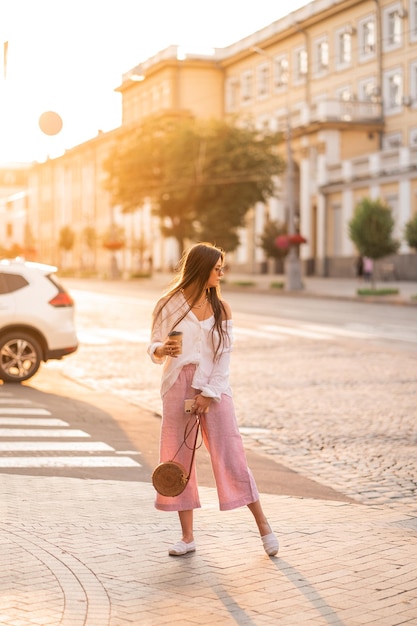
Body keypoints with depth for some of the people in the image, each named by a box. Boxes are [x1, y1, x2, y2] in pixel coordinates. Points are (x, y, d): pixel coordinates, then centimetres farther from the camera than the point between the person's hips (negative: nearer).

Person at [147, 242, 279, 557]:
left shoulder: (222, 309, 5)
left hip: (214, 388, 0)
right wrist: (161, 350, -19)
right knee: (178, 459, 3)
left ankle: (263, 525, 8)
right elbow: (154, 346, 5)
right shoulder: (169, 305, 1)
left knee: (231, 456, -2)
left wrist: (209, 393, -8)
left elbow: (224, 356, 1)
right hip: (178, 386, 0)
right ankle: (188, 537, 13)